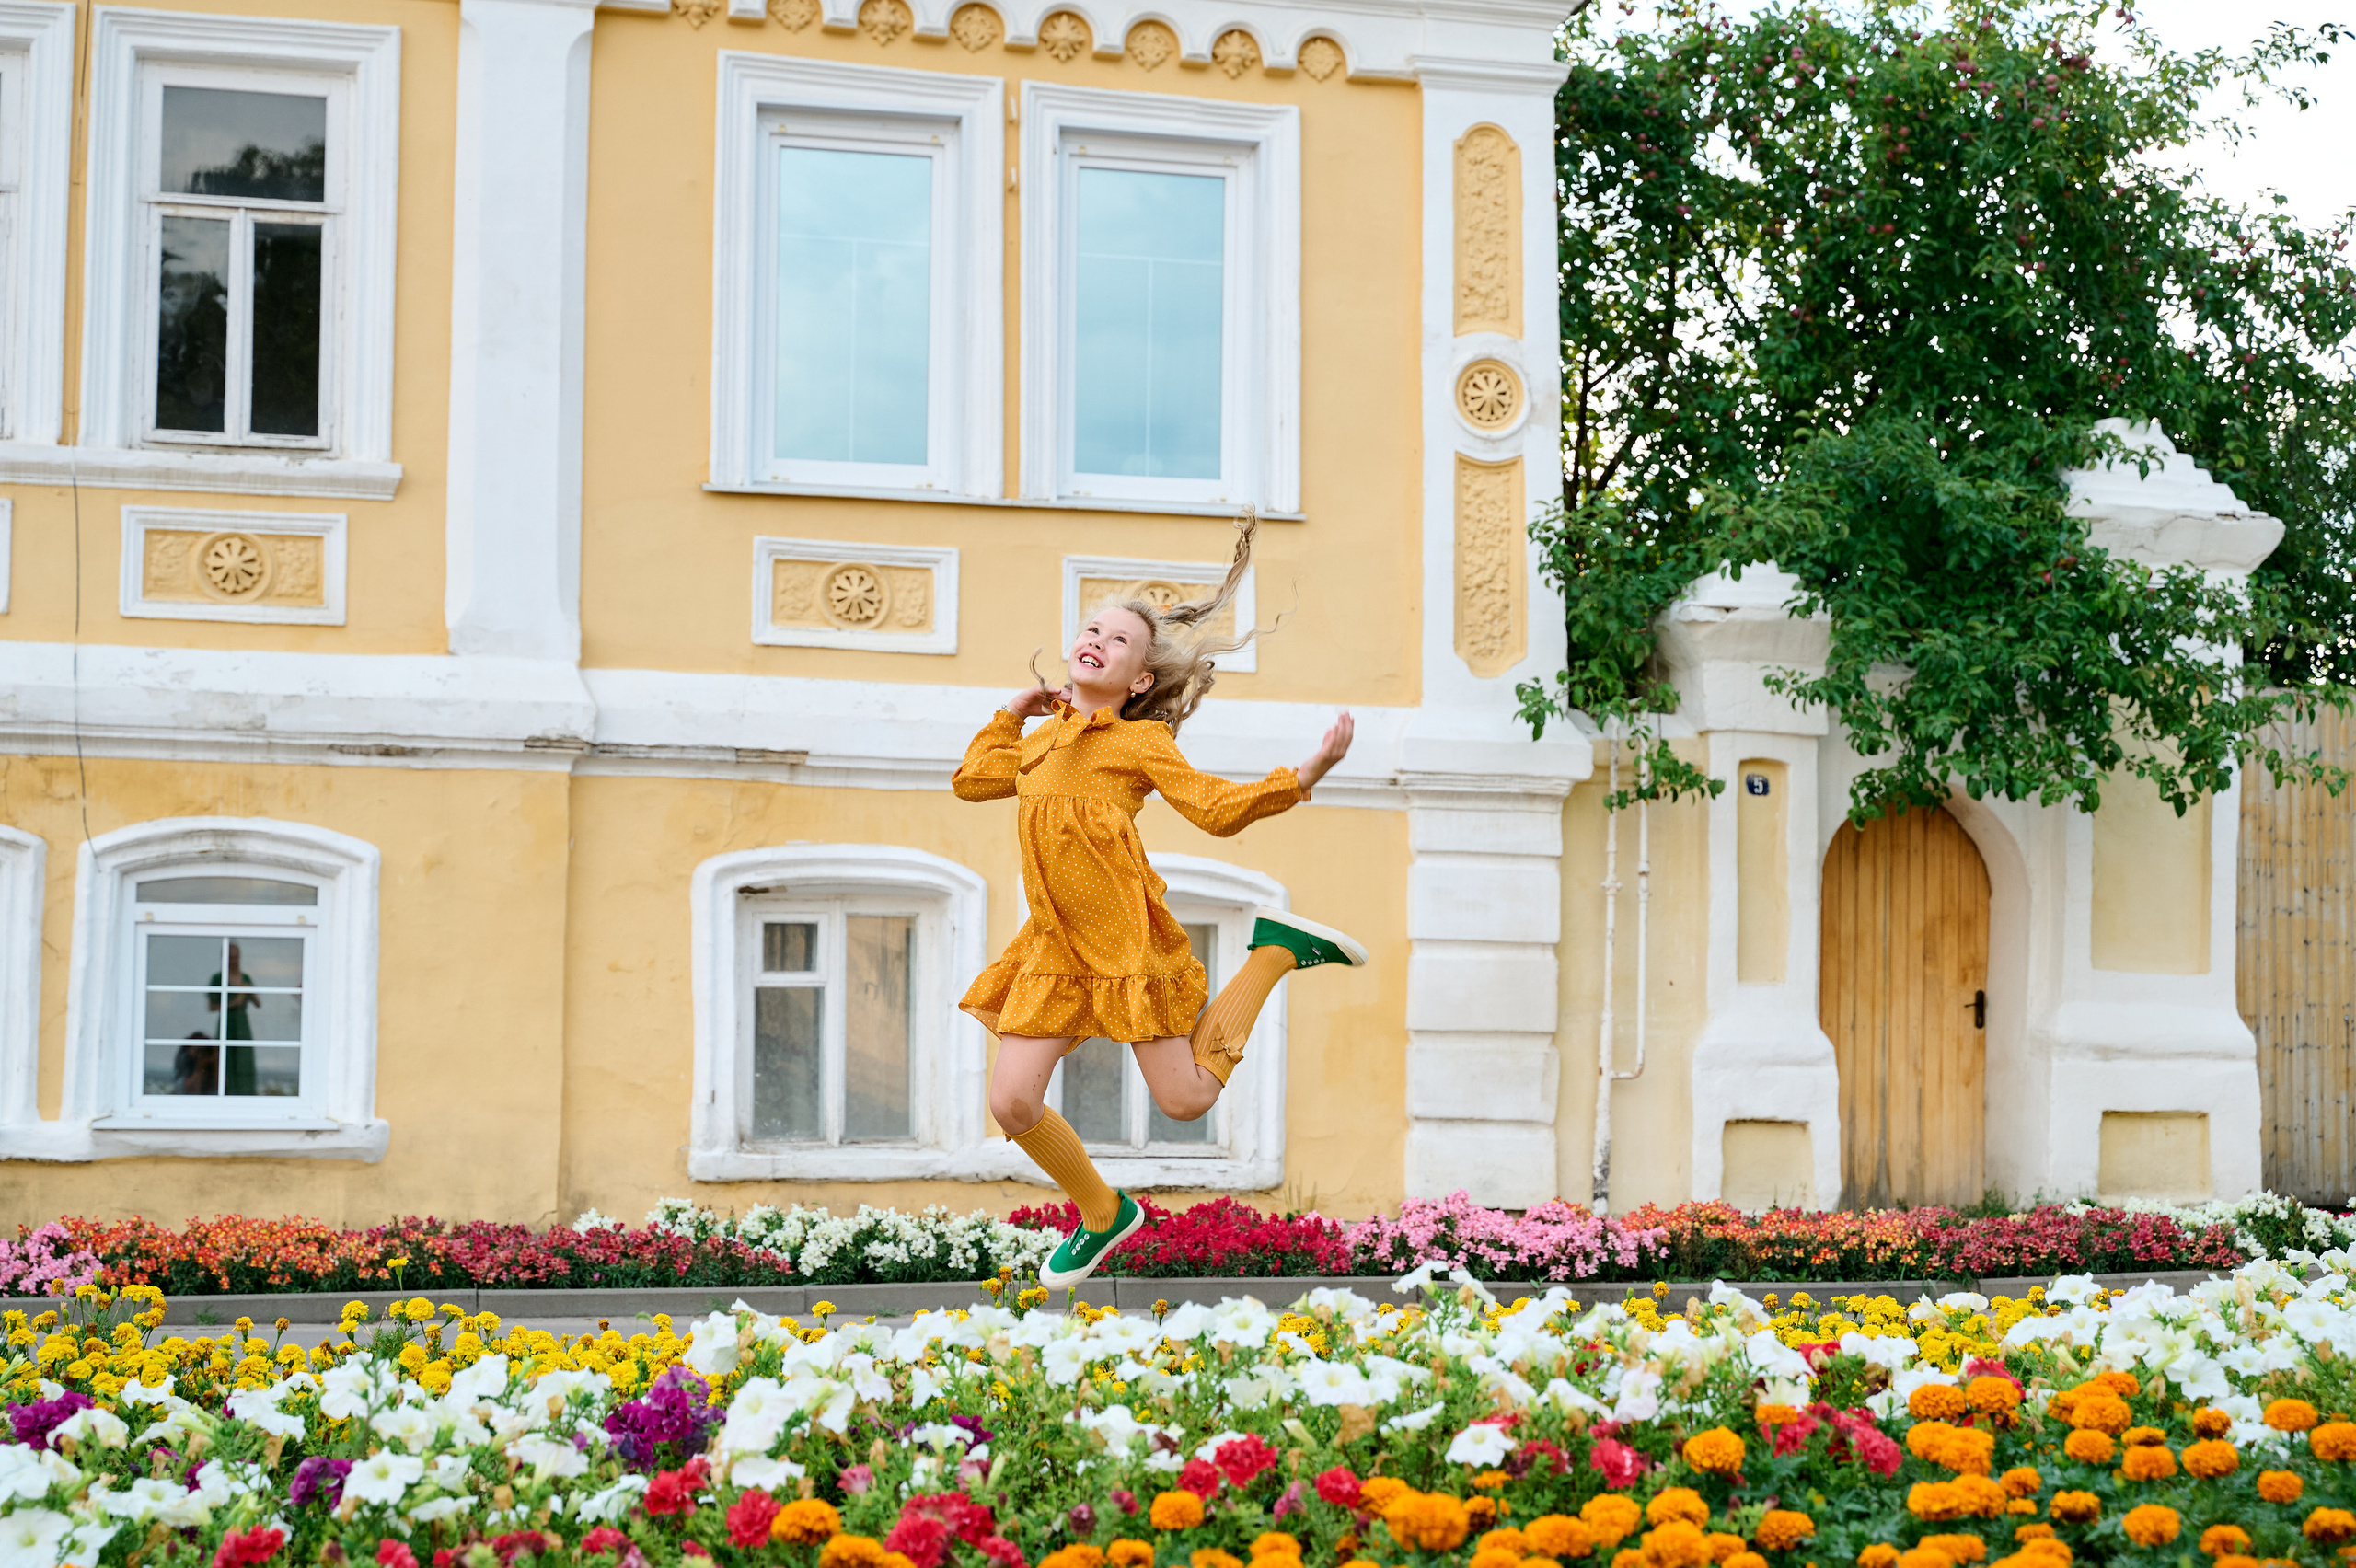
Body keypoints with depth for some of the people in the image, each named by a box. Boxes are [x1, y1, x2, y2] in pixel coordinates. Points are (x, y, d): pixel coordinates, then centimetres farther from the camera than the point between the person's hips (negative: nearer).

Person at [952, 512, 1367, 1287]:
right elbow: (972, 779, 33)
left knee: (1185, 1100, 0)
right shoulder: (1042, 742, 18)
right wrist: (1014, 709, 27)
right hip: (1056, 949, 5)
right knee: (1012, 1103, -5)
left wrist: (1305, 775, -18)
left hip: (1128, 942, -5)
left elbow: (1218, 807, -6)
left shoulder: (1139, 741, 1)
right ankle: (1102, 1215, 20)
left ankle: (1277, 949, 19)